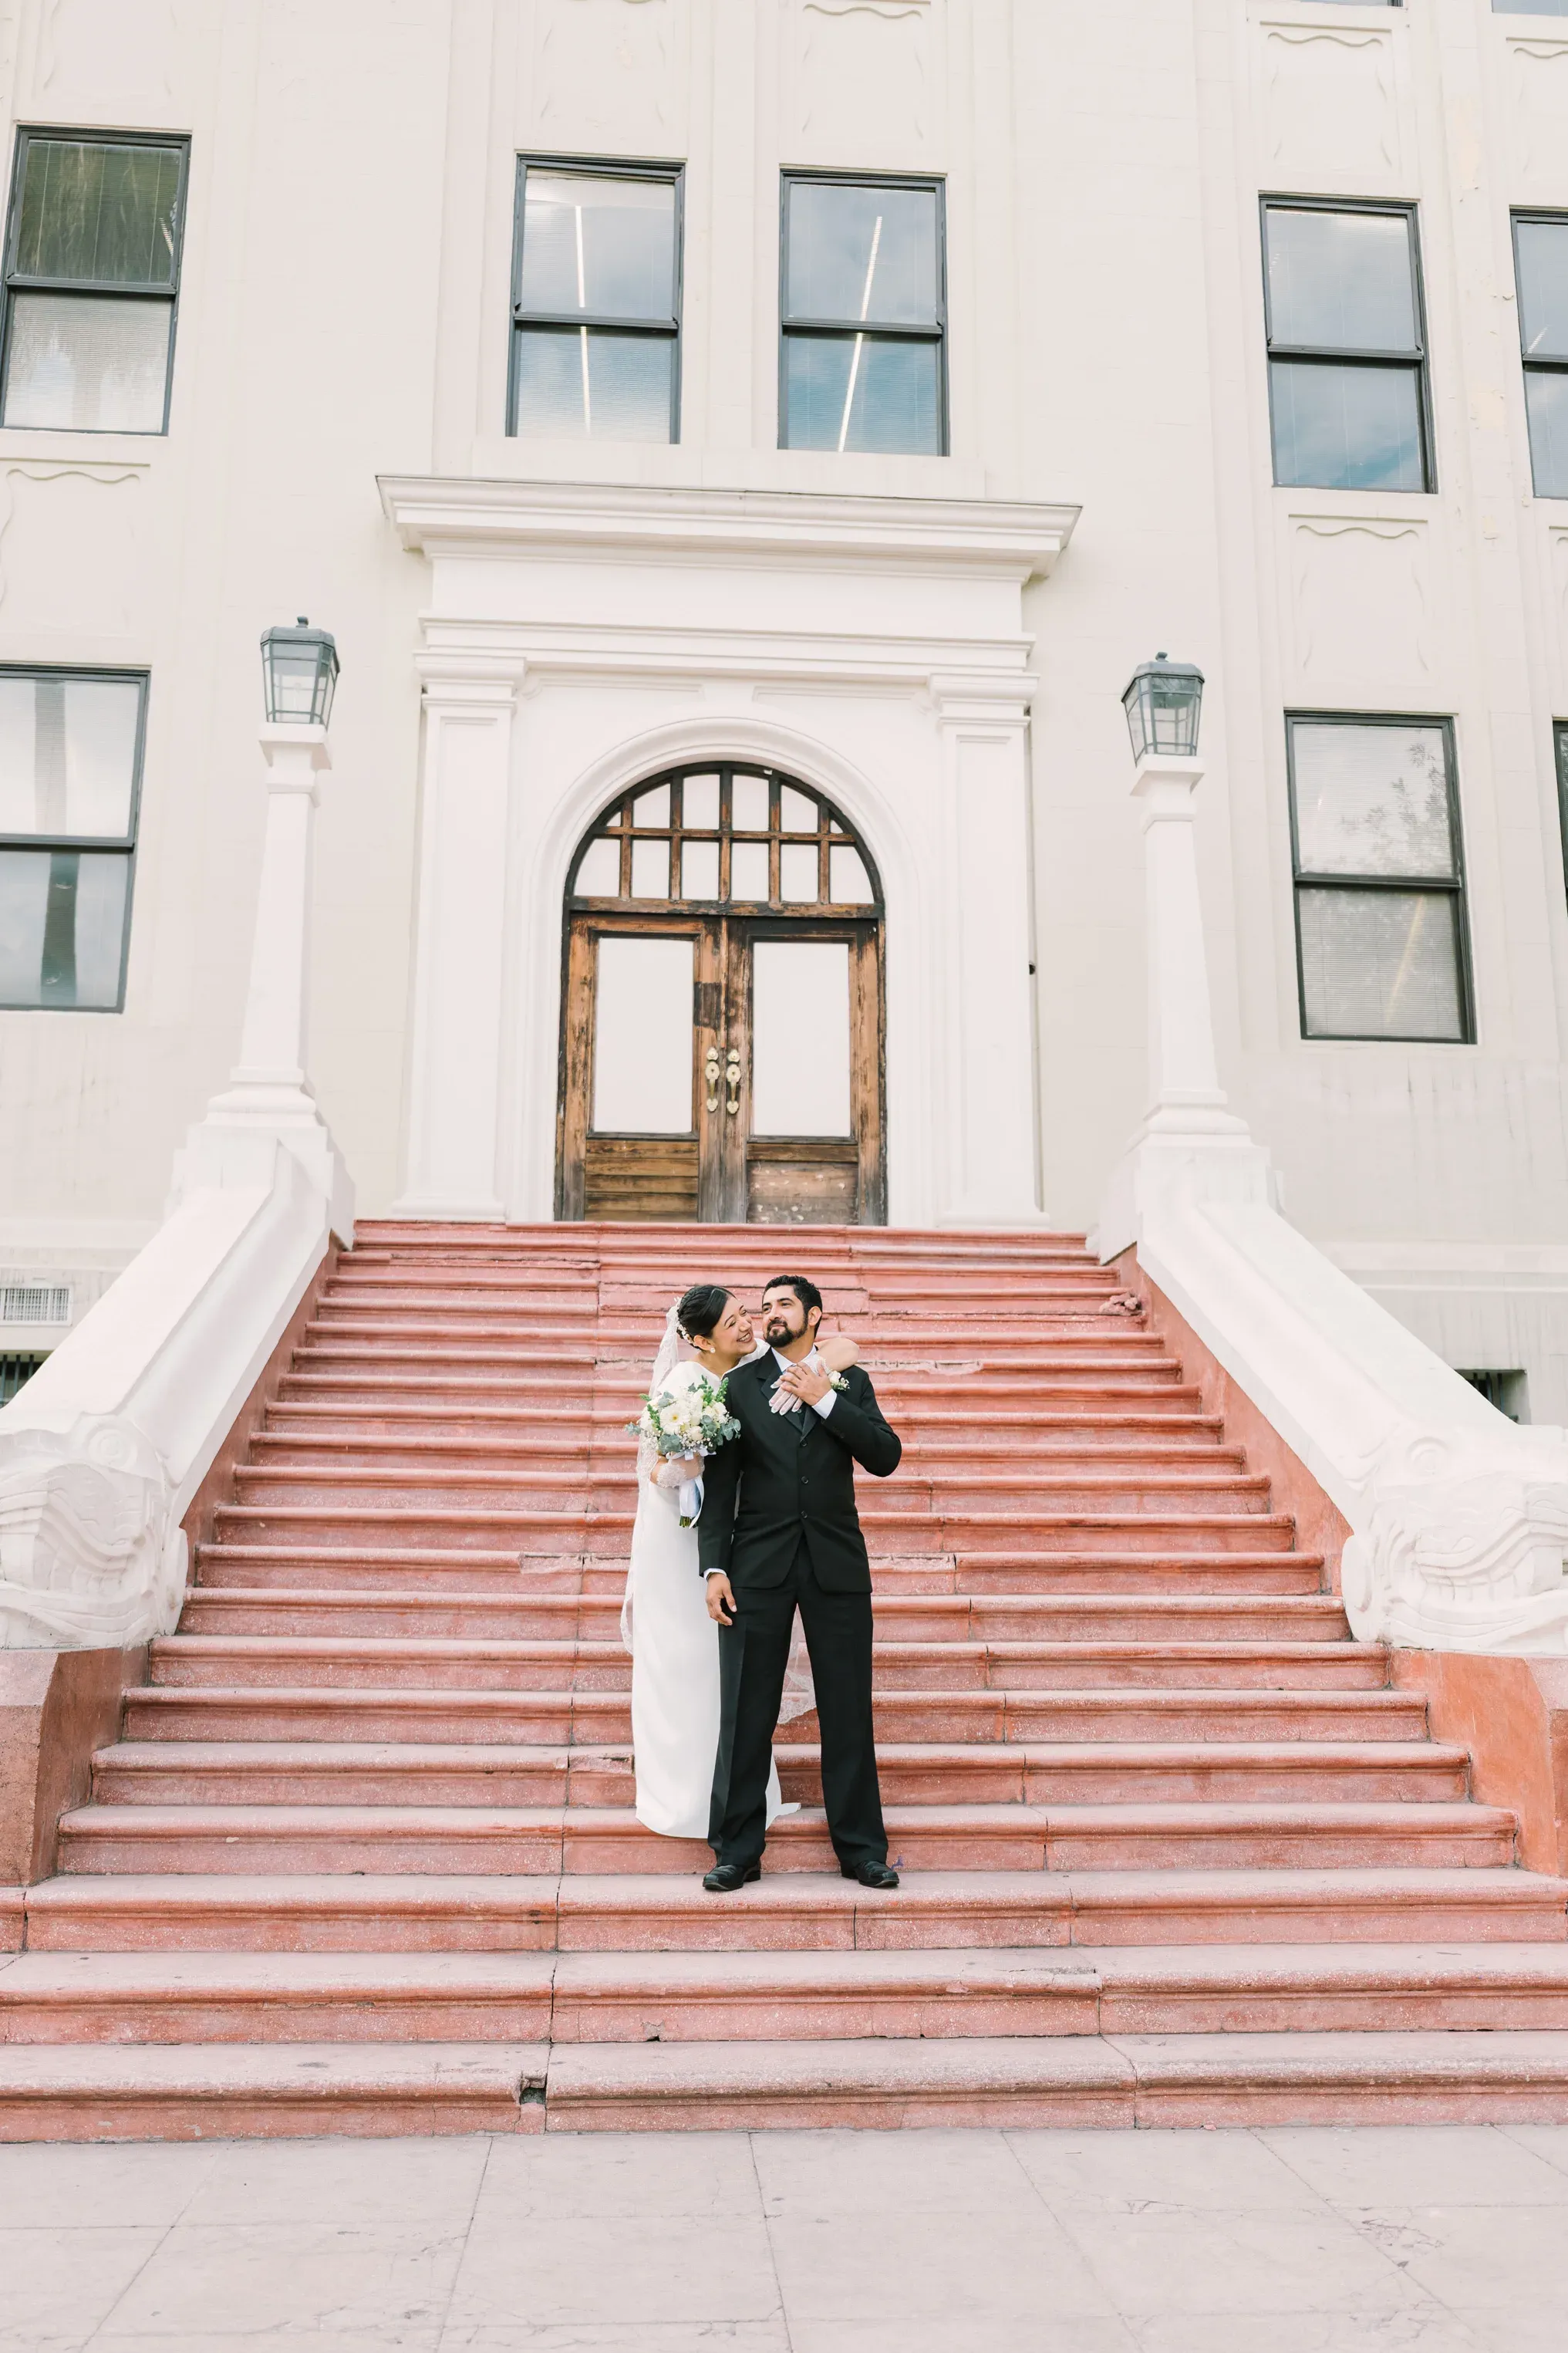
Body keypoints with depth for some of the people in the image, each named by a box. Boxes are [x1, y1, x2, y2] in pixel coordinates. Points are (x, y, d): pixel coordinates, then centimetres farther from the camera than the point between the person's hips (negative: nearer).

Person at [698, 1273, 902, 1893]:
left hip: (836, 1565, 1)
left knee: (849, 1712, 5)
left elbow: (885, 1458, -3)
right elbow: (720, 1484, 3)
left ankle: (861, 1847, 18)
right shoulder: (739, 1385, 7)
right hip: (758, 1566, 0)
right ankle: (737, 1850, 14)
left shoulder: (849, 1383, 10)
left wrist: (825, 1400, -10)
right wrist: (714, 1567, -7)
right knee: (746, 1715, 2)